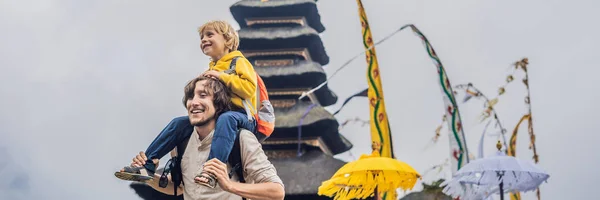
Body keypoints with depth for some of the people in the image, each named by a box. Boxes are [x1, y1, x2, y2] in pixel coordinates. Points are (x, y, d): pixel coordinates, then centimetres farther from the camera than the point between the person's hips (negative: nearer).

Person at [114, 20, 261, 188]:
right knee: (178, 123, -6)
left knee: (226, 118, -41)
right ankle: (147, 166, -11)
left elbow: (250, 89, -16)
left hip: (241, 117, -8)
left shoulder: (239, 62, 0)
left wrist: (222, 76, -17)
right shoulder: (212, 69, 22)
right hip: (214, 117, 8)